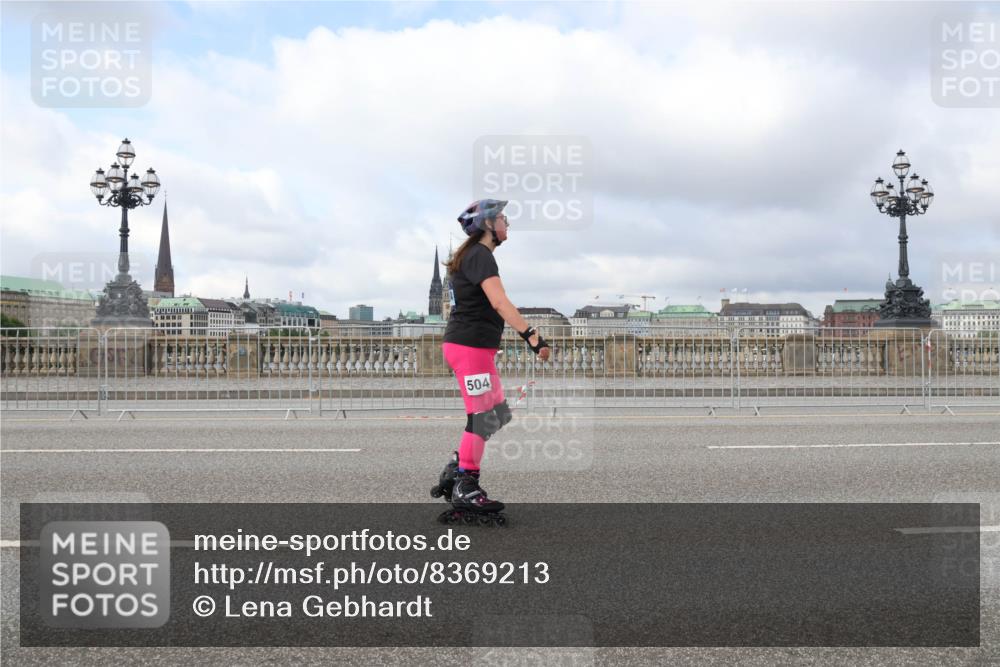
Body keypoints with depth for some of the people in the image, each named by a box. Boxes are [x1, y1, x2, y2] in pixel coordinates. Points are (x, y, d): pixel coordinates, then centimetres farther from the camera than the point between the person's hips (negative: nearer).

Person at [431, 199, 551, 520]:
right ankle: (465, 489, 2)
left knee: (494, 415, 15)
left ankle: (453, 474, 21)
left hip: (467, 344, 10)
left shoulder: (473, 255, 19)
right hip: (470, 346, -10)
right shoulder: (480, 255, -14)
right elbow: (499, 302, -28)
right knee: (482, 417, -6)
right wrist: (531, 334, -34)